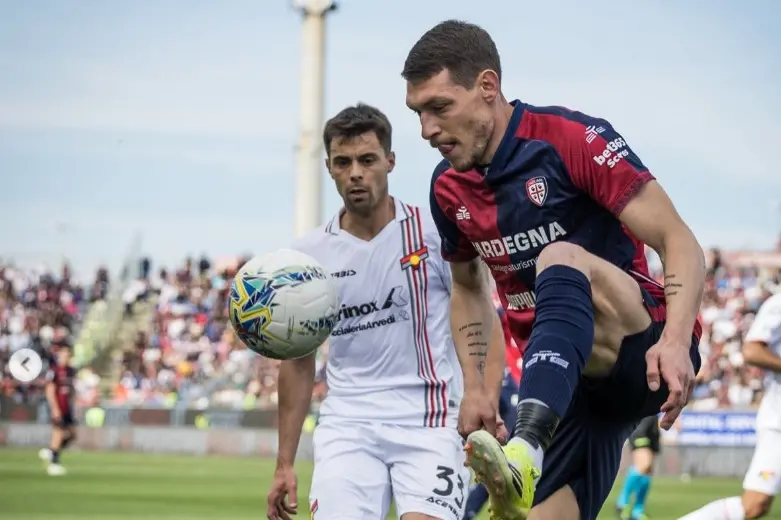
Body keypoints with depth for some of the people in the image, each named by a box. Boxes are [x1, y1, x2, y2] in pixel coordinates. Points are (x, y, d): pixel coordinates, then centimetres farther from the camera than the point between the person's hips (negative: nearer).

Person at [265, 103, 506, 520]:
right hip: (348, 423, 2)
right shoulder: (307, 255, 8)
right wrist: (285, 464, 12)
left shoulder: (436, 234, -1)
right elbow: (298, 362, 15)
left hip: (430, 423, -2)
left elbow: (484, 330, 1)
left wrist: (486, 406, -17)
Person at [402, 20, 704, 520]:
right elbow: (468, 289, 25)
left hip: (644, 356, -7)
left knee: (560, 259, -36)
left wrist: (675, 342, -34)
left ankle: (526, 452, -54)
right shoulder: (449, 188, 7)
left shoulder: (575, 139, -13)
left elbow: (679, 242, -17)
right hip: (563, 376, 7)